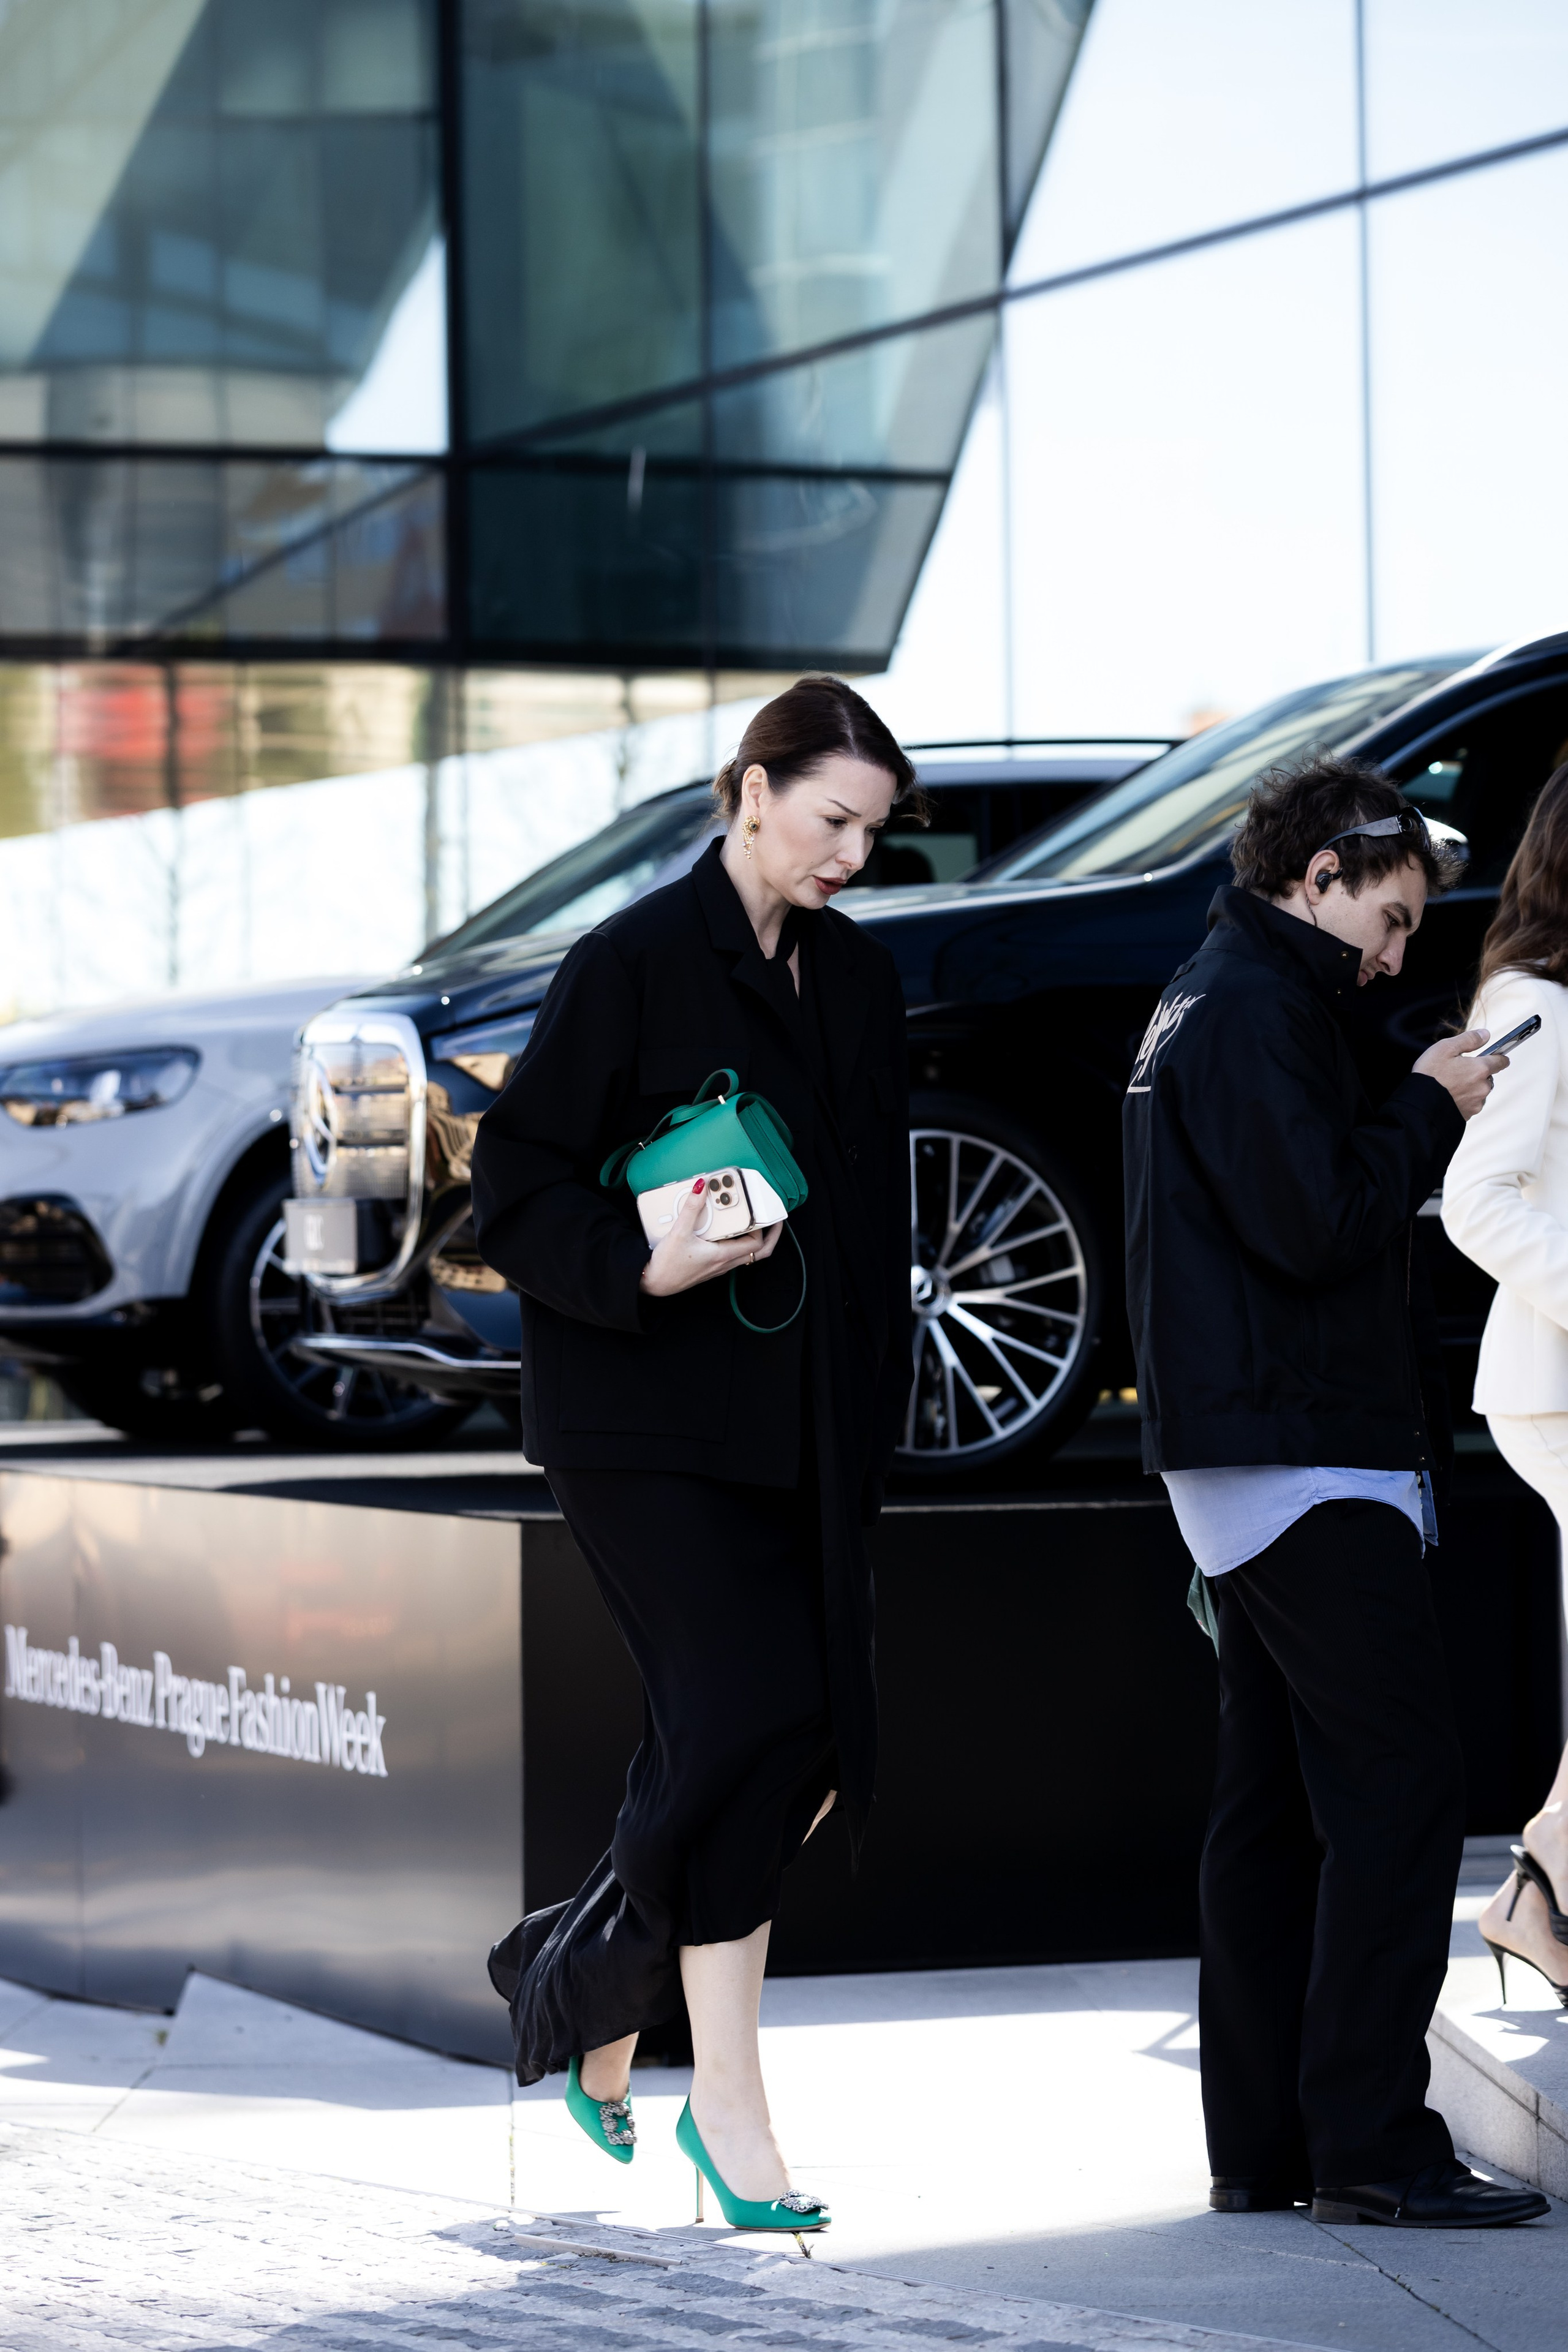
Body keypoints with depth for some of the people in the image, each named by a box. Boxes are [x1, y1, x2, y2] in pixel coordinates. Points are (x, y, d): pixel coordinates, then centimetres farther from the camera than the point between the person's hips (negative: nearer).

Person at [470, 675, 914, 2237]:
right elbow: (513, 1186, -8)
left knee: (814, 1740, 1)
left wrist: (873, 1427, 13)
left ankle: (594, 1983, 23)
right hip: (645, 1418, -6)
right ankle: (726, 2097, -5)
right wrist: (642, 1270, -23)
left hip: (801, 1427, 7)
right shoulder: (633, 966, -8)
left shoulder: (858, 982, 12)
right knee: (745, 1714, -13)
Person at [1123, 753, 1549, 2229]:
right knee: (1402, 1781, -11)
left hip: (1250, 1460, 11)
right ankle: (1368, 2145, -12)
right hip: (1300, 1457, -11)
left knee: (1276, 1800, 10)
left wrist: (1421, 1119, 10)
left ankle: (1262, 2146, 12)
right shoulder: (1254, 1013, -13)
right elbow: (1318, 1225, -21)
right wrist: (1430, 1107, -7)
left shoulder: (1211, 1003, 20)